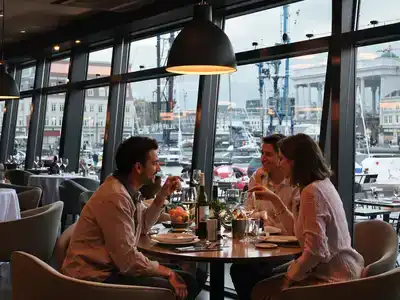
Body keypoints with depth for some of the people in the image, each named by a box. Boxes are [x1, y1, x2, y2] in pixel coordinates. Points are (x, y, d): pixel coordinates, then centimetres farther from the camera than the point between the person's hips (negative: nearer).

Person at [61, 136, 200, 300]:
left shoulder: (128, 190, 5)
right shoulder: (115, 197, -25)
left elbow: (143, 225, 23)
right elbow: (128, 259, -25)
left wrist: (162, 196, 9)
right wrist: (167, 272, -11)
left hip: (113, 267, 10)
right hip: (96, 277, -9)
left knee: (187, 281, 5)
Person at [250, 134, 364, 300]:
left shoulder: (312, 191, -21)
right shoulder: (323, 184, 9)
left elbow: (315, 252, -25)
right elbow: (297, 228, 20)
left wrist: (288, 278, -12)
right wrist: (274, 199, 17)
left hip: (333, 277, -9)